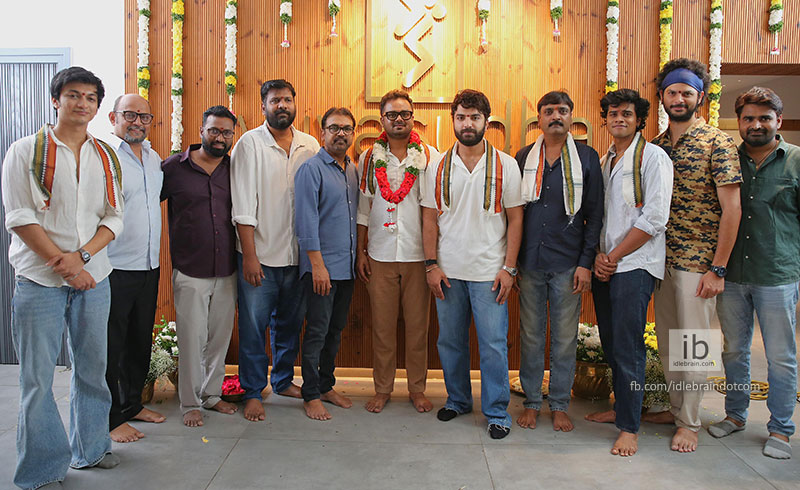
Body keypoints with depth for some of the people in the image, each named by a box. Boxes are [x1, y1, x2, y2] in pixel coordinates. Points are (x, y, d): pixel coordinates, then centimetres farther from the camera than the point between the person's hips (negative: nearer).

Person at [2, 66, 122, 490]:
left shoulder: (106, 156, 11)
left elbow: (114, 218, 6)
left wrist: (81, 255, -10)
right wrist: (62, 264, -12)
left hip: (93, 278, 4)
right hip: (39, 280, -3)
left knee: (92, 368, 12)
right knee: (37, 378, 1)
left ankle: (90, 448, 29)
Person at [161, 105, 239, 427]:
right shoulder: (174, 167, -3)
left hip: (227, 271, 3)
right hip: (190, 272, -3)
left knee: (220, 337, 12)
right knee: (192, 339, 2)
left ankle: (212, 394, 29)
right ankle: (190, 403, 18)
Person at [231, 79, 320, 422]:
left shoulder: (310, 146, 7)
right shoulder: (250, 144, -5)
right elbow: (243, 205, -9)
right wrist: (250, 255, -13)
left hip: (297, 255, 4)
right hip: (260, 255, -4)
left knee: (290, 324, 16)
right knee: (253, 326, 4)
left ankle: (284, 381, 34)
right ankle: (252, 393, 20)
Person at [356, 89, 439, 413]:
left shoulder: (430, 157, 2)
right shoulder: (369, 159, 6)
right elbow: (363, 208, 9)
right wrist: (360, 251, 4)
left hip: (418, 254, -1)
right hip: (380, 255, 1)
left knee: (417, 325, 7)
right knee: (382, 325, 7)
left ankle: (417, 388, 22)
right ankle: (382, 389, 22)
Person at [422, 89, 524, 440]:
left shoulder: (505, 165, 0)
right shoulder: (438, 167, 5)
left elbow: (515, 219, 0)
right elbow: (430, 218, 6)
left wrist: (509, 268, -6)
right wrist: (431, 265, -1)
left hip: (490, 272, -2)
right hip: (448, 272, 3)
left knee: (493, 344, 1)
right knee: (450, 341, 12)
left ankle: (497, 412, 17)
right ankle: (458, 400, 31)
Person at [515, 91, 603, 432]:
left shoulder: (587, 158, 3)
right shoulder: (523, 158, 8)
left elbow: (594, 214, 2)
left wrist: (586, 262, -6)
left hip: (568, 263, -1)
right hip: (529, 261, 1)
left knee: (565, 338, 6)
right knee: (531, 335, 9)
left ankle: (560, 405, 20)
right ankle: (531, 402, 22)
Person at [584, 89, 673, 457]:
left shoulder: (653, 157, -6)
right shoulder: (605, 160, 15)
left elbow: (654, 219, -14)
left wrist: (614, 256, -11)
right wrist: (598, 255, 0)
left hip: (635, 265, -7)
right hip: (604, 264, 7)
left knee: (628, 346, -6)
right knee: (610, 341, 13)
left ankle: (629, 428, 3)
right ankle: (620, 407, 28)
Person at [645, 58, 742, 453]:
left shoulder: (716, 143, -7)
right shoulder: (657, 144, 10)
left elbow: (732, 208, -10)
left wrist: (717, 268, -14)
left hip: (697, 262, -6)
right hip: (662, 259, 6)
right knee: (666, 341, 15)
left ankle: (690, 422, 18)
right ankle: (675, 407, 32)